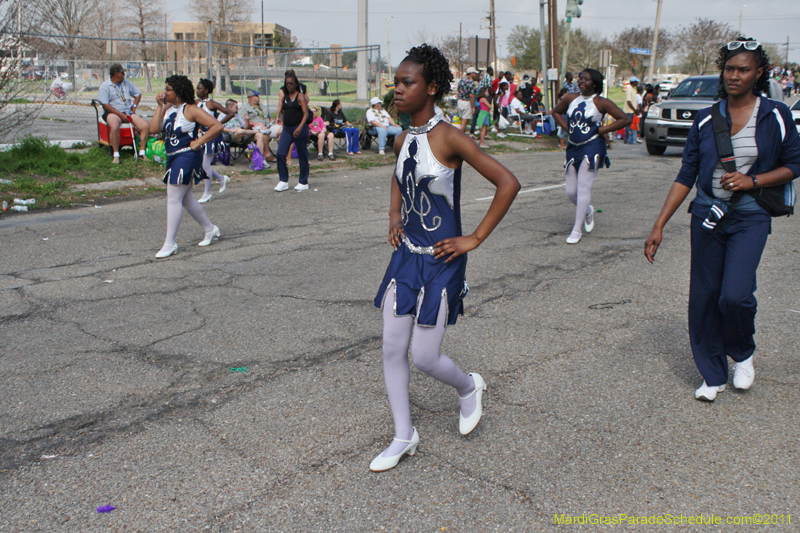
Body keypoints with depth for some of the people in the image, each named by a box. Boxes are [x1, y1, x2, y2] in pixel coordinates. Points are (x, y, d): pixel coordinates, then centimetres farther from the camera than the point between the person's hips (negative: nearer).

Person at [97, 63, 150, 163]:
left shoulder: (126, 83, 15)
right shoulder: (104, 86, -2)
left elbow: (138, 94, 27)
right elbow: (106, 105, -10)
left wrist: (134, 106, 8)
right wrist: (121, 115, -18)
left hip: (128, 112, 5)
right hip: (113, 112, -5)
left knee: (145, 126, -19)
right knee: (114, 127, -40)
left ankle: (142, 153, -11)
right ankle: (116, 155, -29)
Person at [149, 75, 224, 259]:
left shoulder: (190, 110, -12)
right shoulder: (168, 109, 9)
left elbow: (217, 126, -17)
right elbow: (153, 129, -2)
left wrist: (198, 142, -16)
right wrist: (160, 106, -4)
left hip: (187, 157, -9)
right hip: (173, 157, 9)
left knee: (173, 198, -9)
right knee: (185, 199, 16)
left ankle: (169, 244, -4)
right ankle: (210, 229, 33)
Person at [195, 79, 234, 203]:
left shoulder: (211, 103, -14)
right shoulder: (197, 102, 5)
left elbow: (230, 114, -17)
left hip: (212, 136, -7)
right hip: (202, 135, 7)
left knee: (205, 164, -4)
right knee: (201, 164, 9)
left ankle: (207, 193, 9)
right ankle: (222, 179, 30)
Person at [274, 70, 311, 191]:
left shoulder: (300, 96, -5)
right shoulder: (285, 97, 13)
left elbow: (306, 113, -14)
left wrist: (300, 128, -24)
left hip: (299, 128, -6)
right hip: (287, 128, 6)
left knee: (302, 156, 2)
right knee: (280, 153, -5)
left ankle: (303, 183, 13)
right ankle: (283, 181, 3)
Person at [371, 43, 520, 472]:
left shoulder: (450, 139, -17)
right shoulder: (403, 141, 4)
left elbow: (508, 183, -19)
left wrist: (475, 238, -16)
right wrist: (395, 216, 13)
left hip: (440, 261, -7)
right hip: (406, 255, 7)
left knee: (424, 357, 0)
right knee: (392, 350, 6)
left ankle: (469, 388, 34)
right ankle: (403, 436, 24)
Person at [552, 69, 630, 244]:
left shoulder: (601, 102, -6)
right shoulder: (571, 98, 6)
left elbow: (625, 119, -6)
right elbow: (556, 112, 24)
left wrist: (602, 130, -9)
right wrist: (567, 127, 8)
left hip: (592, 147, -5)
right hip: (572, 147, 5)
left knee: (583, 188, -9)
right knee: (571, 191, 5)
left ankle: (576, 229, -4)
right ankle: (587, 211, 37)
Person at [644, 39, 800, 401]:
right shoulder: (706, 120, 4)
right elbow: (686, 176, 4)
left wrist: (752, 181, -13)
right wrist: (659, 226, -2)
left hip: (750, 218, -2)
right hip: (707, 215, 3)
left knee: (735, 294, -16)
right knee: (704, 297, 3)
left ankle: (742, 354, 17)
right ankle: (713, 375, 21)